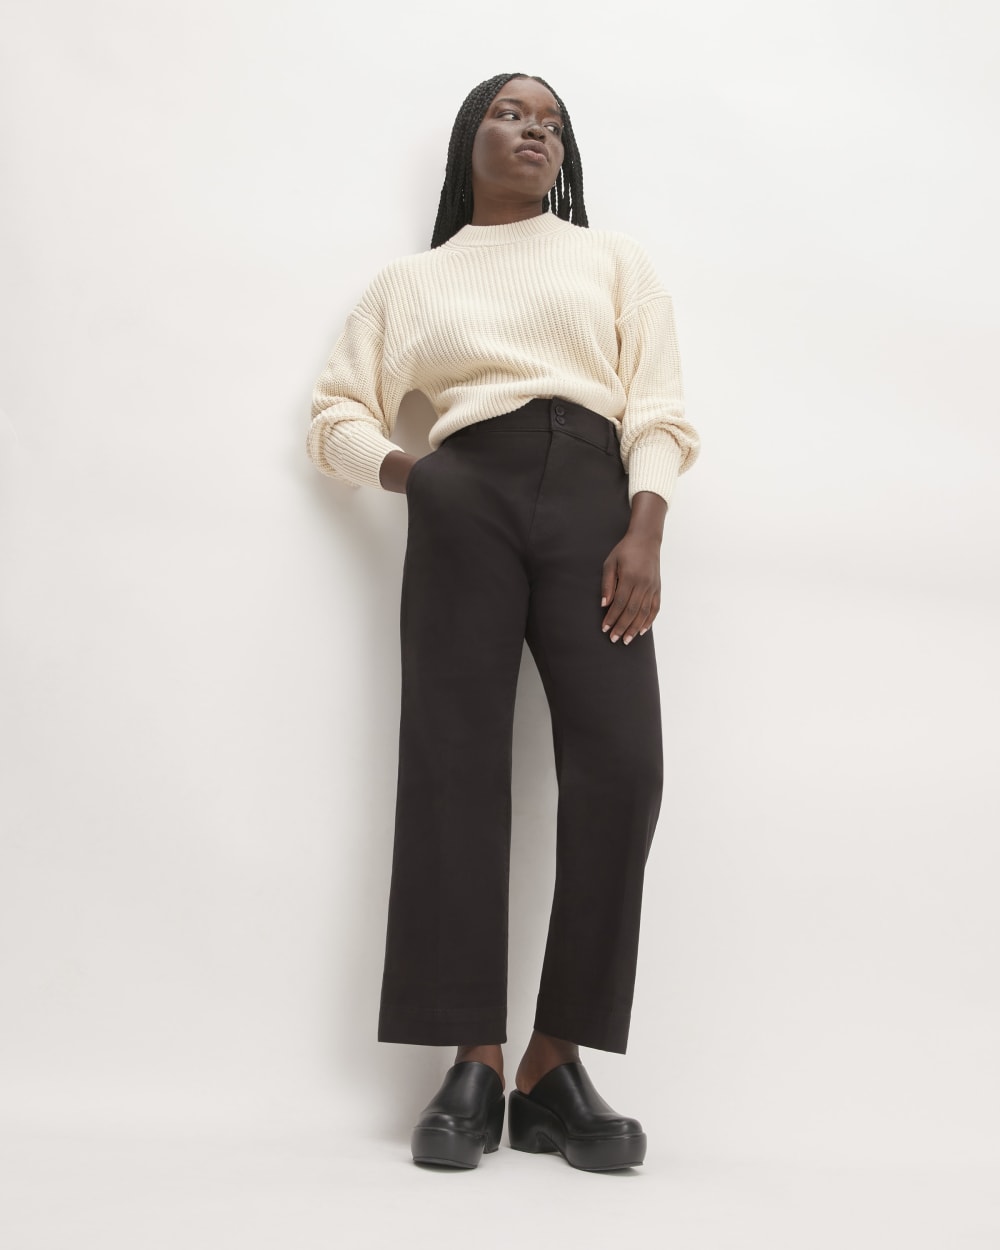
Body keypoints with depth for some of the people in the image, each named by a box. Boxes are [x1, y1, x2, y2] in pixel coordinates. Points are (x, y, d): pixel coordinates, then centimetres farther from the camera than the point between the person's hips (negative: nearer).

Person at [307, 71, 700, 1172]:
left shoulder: (614, 259, 22)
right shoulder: (410, 282, 23)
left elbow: (657, 406, 10)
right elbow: (336, 415, 17)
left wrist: (643, 535, -6)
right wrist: (406, 475, -4)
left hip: (591, 496, 0)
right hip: (464, 502, 0)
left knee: (621, 765, -18)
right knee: (454, 760, -12)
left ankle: (555, 1065, -13)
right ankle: (475, 1064, -11)